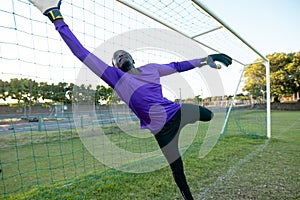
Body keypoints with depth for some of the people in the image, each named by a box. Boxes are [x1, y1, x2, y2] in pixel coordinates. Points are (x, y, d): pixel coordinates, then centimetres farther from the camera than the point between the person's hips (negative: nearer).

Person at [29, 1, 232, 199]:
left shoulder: (151, 68, 3)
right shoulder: (116, 77, -9)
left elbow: (177, 66, 14)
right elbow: (82, 53, -11)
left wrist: (204, 60, 15)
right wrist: (57, 19, -11)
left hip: (179, 111, 4)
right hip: (162, 129, -4)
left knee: (211, 116, 20)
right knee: (177, 169, 10)